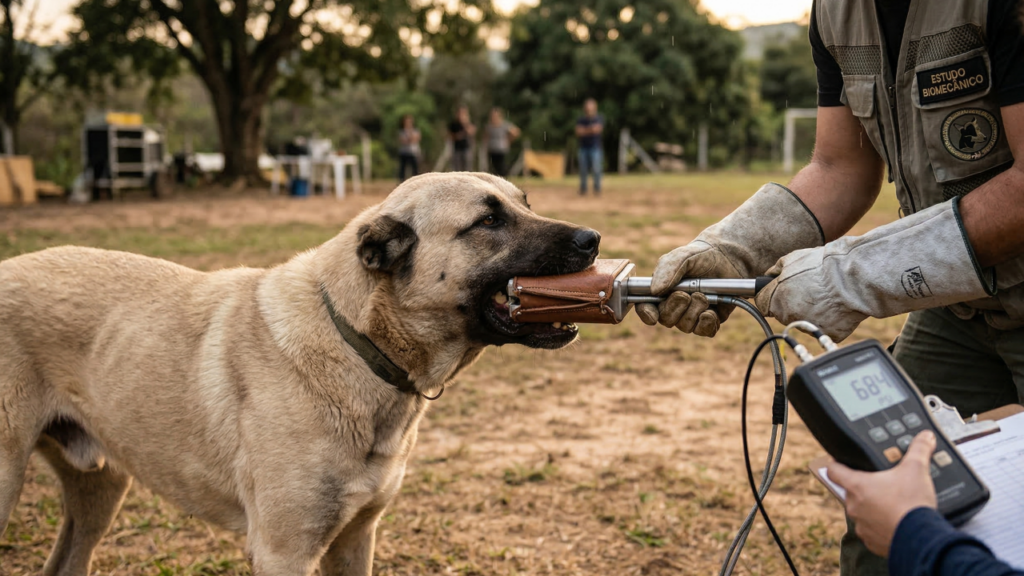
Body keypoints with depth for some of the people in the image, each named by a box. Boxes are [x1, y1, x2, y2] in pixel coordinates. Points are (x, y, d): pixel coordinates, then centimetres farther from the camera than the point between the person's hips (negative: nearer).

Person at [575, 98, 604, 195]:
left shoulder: (599, 118, 3)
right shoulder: (581, 119, 10)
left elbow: (598, 129, -13)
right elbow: (578, 131, -3)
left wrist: (585, 130, -5)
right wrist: (591, 130, -9)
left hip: (595, 147, -3)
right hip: (583, 147, 3)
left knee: (596, 169, -8)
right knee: (583, 169, 1)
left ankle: (597, 190, -3)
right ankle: (583, 190, 6)